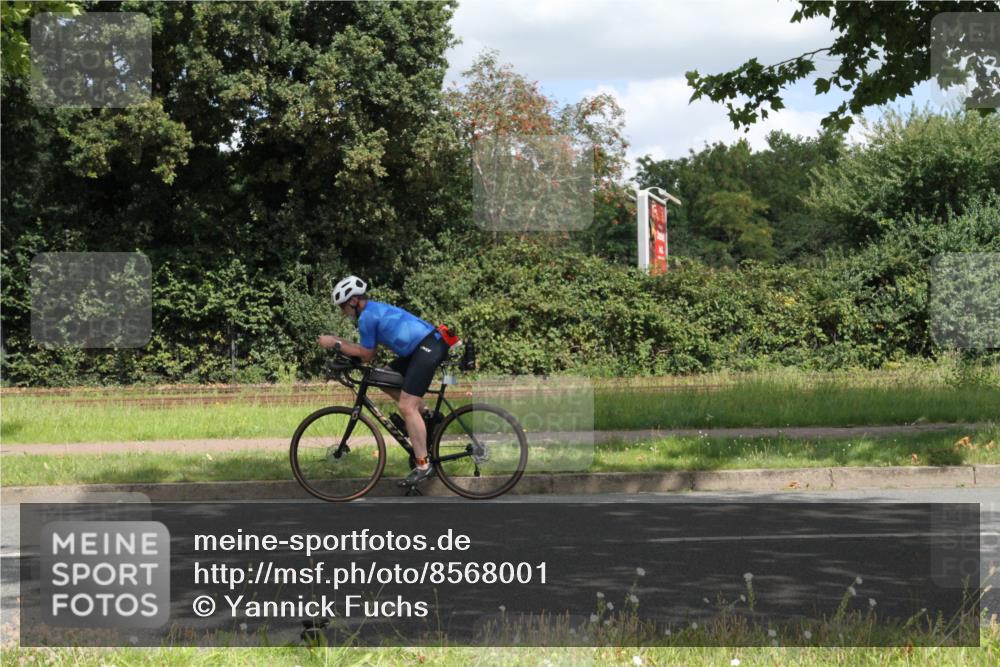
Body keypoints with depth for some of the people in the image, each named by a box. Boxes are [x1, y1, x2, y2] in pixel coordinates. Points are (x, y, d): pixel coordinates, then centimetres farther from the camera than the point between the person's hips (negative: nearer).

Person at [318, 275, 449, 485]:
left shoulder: (367, 317, -11)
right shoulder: (375, 309, 19)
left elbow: (367, 355, -3)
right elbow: (367, 350, 20)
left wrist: (336, 343, 1)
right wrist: (337, 341, 14)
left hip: (429, 348, -10)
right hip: (423, 347, 10)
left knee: (406, 407, -13)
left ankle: (423, 466, -11)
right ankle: (423, 416, 21)